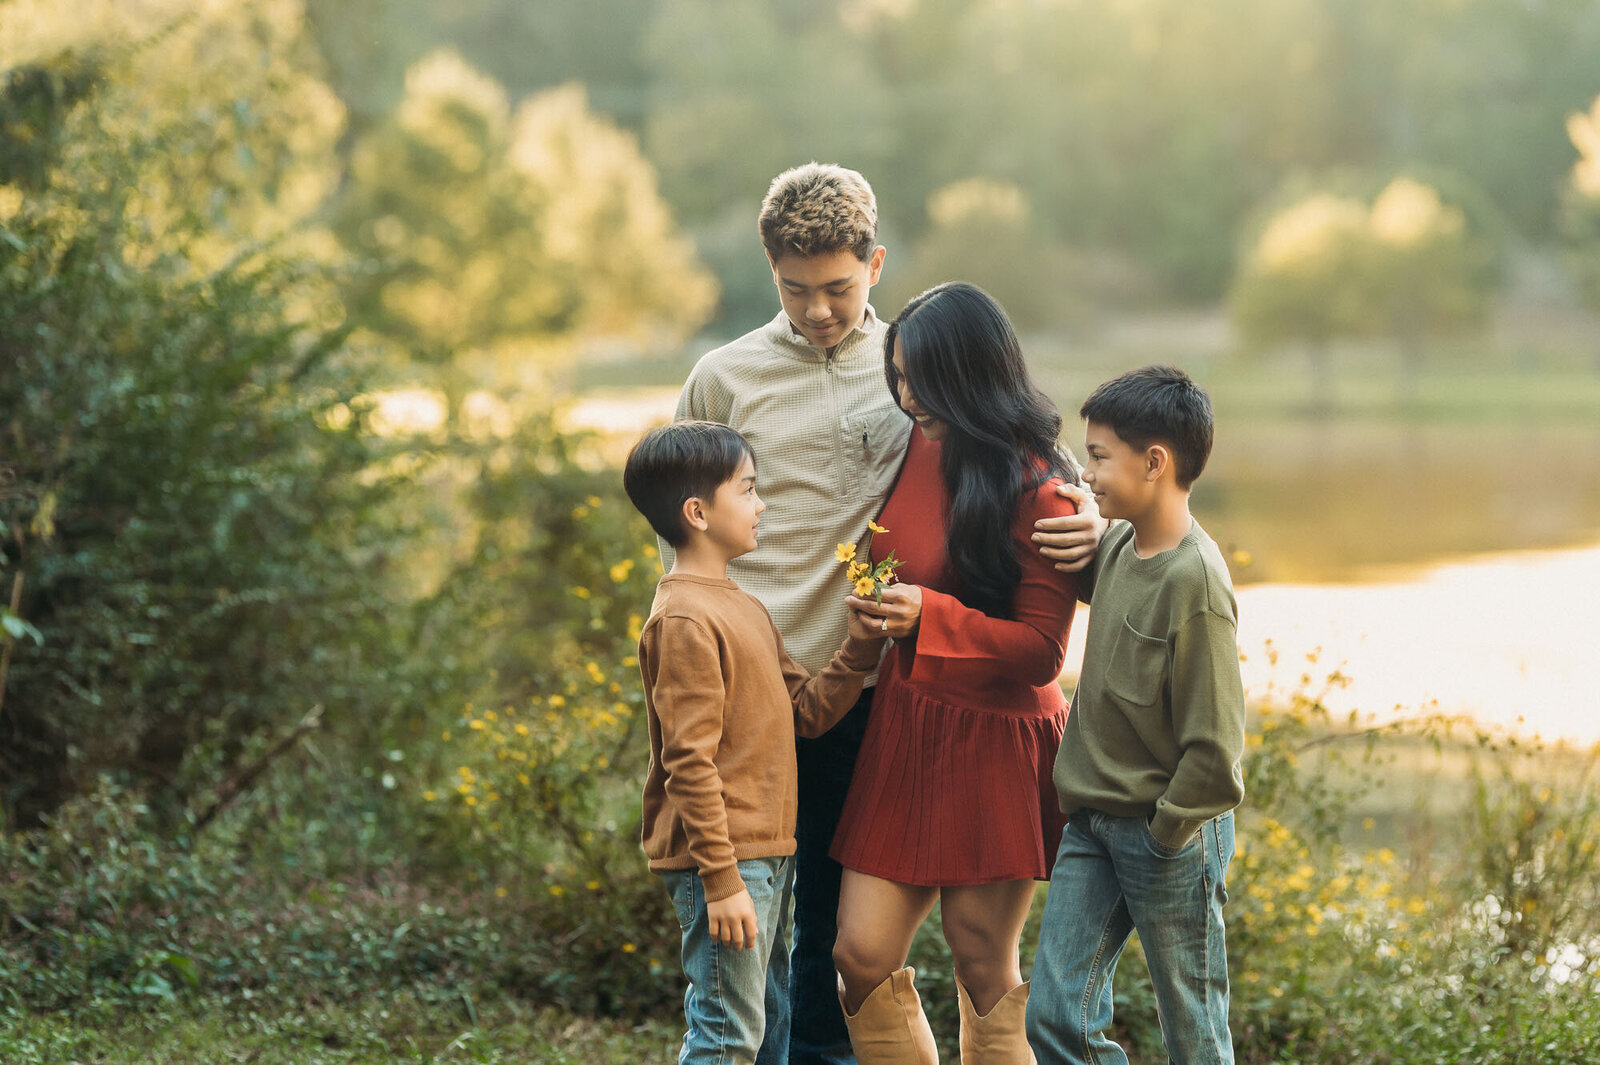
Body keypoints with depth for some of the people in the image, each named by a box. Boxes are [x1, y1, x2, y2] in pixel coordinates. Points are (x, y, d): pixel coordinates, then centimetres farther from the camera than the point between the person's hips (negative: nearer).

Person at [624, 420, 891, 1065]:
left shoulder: (742, 607, 16)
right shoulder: (685, 619, -16)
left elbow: (807, 711, 15)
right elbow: (689, 763, -20)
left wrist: (862, 643, 4)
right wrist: (721, 879, -22)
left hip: (765, 856, 10)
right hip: (726, 864, -10)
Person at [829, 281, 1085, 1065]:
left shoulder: (1036, 488, -13)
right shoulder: (916, 450, 6)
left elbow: (1040, 647, -15)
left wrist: (928, 615, -24)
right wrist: (874, 599, 10)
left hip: (993, 746, -6)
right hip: (902, 732, 6)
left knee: (984, 970, 5)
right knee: (862, 956, 1)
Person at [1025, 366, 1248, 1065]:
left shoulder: (1194, 581, -21)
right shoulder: (1120, 546, 2)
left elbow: (1213, 744, -20)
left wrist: (1166, 834, -12)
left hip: (1170, 832, -7)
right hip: (1092, 824, 7)